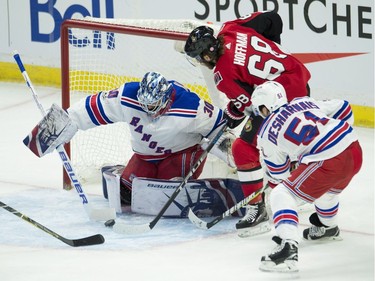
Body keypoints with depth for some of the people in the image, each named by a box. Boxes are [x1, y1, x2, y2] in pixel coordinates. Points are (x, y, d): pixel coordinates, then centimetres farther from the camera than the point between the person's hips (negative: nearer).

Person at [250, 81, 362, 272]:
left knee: (281, 196, 0)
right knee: (327, 188, 38)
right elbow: (344, 110, 21)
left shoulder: (267, 133, 7)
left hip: (328, 163, -7)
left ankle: (288, 246, -20)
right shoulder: (305, 102, 18)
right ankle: (328, 227, 63)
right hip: (354, 150, 7)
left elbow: (278, 174, 16)